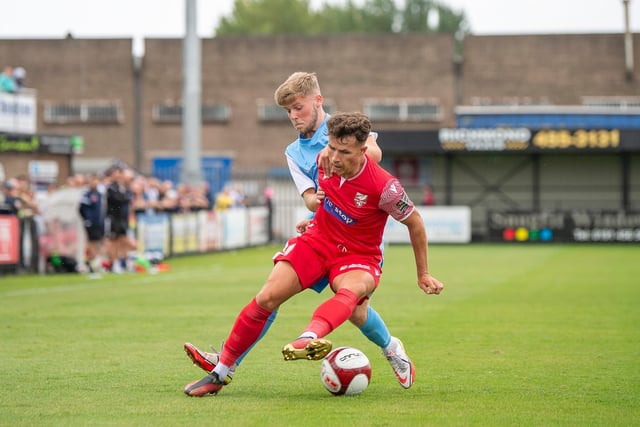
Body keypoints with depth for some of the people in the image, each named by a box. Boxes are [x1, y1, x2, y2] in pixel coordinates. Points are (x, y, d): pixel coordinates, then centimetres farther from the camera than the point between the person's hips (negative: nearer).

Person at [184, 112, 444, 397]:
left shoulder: (383, 186, -23)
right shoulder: (324, 161, -10)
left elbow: (414, 222, -6)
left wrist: (423, 274, 2)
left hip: (358, 257, -4)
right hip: (317, 241, 4)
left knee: (351, 291, -40)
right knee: (267, 297, -16)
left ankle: (309, 338, -72)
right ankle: (219, 374, -7)